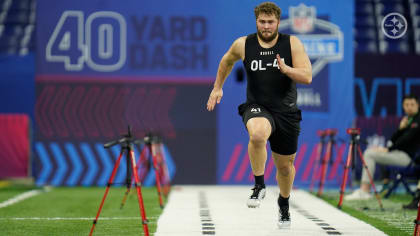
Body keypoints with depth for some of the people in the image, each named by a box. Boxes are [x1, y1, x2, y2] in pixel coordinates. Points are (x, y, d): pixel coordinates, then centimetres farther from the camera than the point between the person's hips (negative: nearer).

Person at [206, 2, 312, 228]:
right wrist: (218, 87, 21)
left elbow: (307, 77, -11)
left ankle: (284, 204, 44)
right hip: (257, 107, -1)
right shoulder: (243, 45, -3)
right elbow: (227, 61, 19)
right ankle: (259, 186, -20)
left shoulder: (292, 44, -5)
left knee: (285, 165, 14)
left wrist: (286, 69, -28)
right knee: (258, 134, -38)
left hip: (286, 112, 1)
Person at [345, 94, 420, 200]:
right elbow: (393, 140, 15)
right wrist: (400, 128, -2)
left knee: (370, 155, -18)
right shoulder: (406, 119, 19)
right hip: (398, 151, 9)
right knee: (368, 152, 3)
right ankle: (365, 189, -5)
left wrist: (389, 150, -15)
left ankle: (364, 191, -19)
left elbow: (406, 139, -18)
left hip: (406, 155, -9)